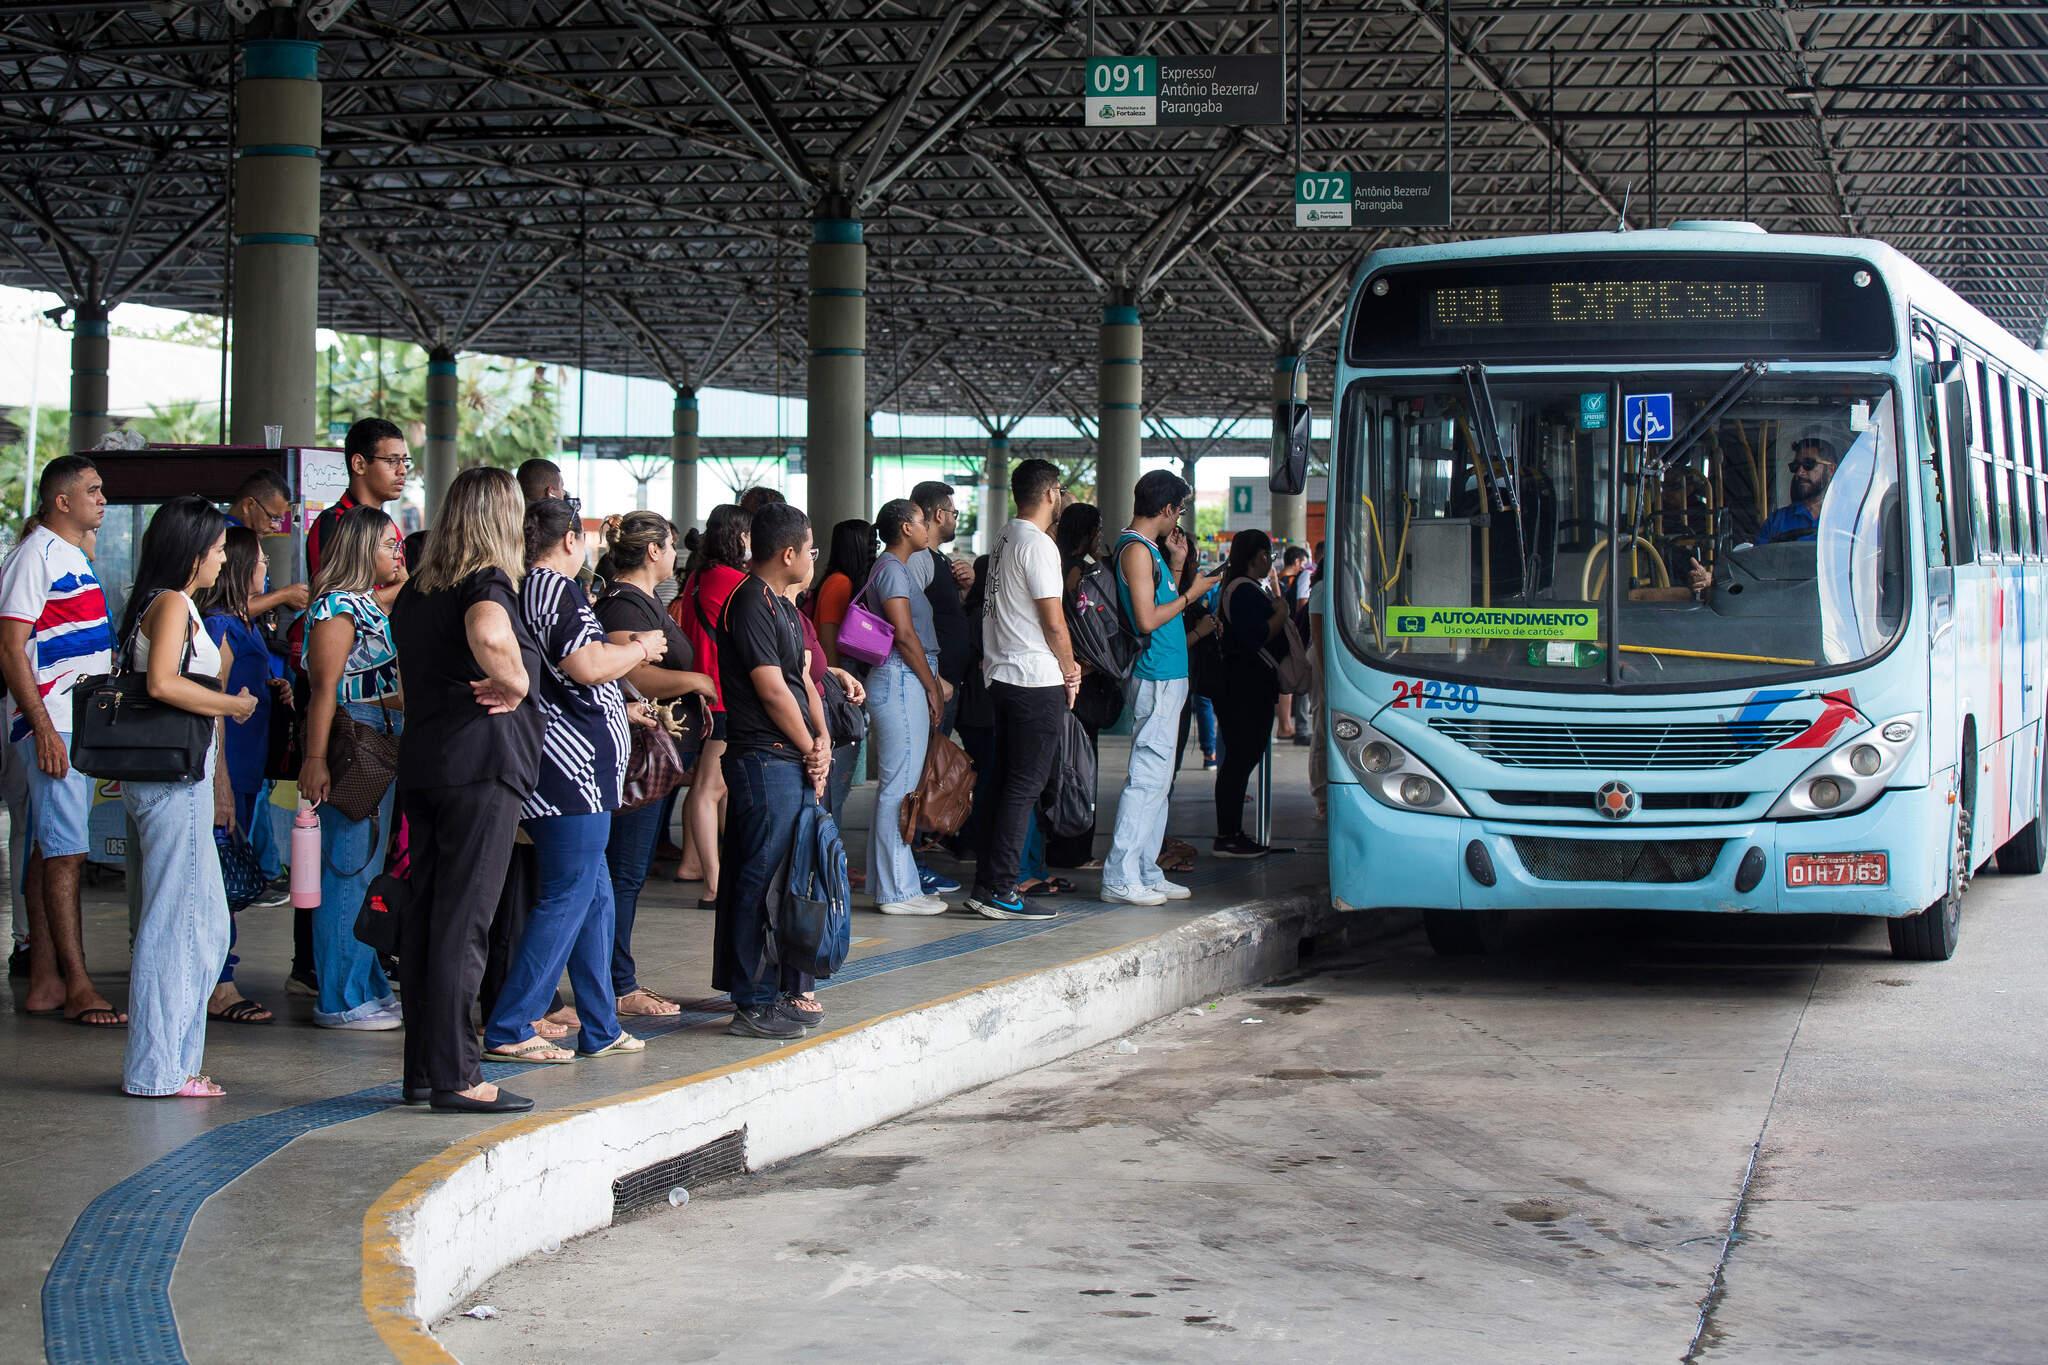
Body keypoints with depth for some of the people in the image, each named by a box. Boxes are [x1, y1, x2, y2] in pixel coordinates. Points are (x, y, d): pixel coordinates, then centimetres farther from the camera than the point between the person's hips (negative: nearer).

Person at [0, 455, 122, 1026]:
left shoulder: (74, 556, 18)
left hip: (80, 723, 9)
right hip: (52, 724, -9)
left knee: (51, 850, 10)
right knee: (65, 852, -10)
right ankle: (78, 988, -10)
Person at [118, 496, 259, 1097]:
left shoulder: (174, 605, 19)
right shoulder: (172, 603, -10)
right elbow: (162, 683, -25)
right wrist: (233, 704, -12)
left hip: (180, 778, 10)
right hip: (172, 778, -10)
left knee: (208, 922, 13)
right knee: (175, 920, -6)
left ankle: (173, 1059, 17)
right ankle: (158, 1068, -2)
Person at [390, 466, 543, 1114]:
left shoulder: (414, 592, 16)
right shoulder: (489, 583, -8)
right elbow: (488, 634, -31)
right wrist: (514, 681, -15)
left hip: (420, 763, 8)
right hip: (482, 762, -8)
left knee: (426, 915, 10)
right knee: (463, 920, -6)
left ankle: (422, 1069, 14)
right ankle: (455, 1076, -5)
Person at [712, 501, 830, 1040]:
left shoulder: (779, 605, 19)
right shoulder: (752, 604, -13)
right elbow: (772, 690, -16)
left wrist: (822, 739, 2)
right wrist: (811, 752, -6)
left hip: (792, 760, 10)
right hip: (764, 759, -10)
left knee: (783, 878, 13)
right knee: (761, 880, -8)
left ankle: (777, 991, 20)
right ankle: (753, 1005, -6)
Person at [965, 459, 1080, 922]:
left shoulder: (1005, 540, 16)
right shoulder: (1037, 545, -13)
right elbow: (1054, 623, -15)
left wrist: (1064, 664, 17)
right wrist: (1070, 673, 0)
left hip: (1001, 676, 10)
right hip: (1036, 680, -10)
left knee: (1004, 782, 12)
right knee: (1024, 786, -7)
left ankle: (988, 884, 14)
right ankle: (998, 889, -8)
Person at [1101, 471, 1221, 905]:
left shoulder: (1149, 548, 17)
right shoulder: (1136, 549, -13)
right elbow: (1148, 619, -19)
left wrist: (1176, 564, 14)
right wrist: (1191, 594, -9)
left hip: (1168, 677, 11)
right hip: (1156, 677, -11)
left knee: (1157, 778, 12)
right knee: (1148, 776, -11)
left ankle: (1146, 872, 17)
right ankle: (1120, 877, -11)